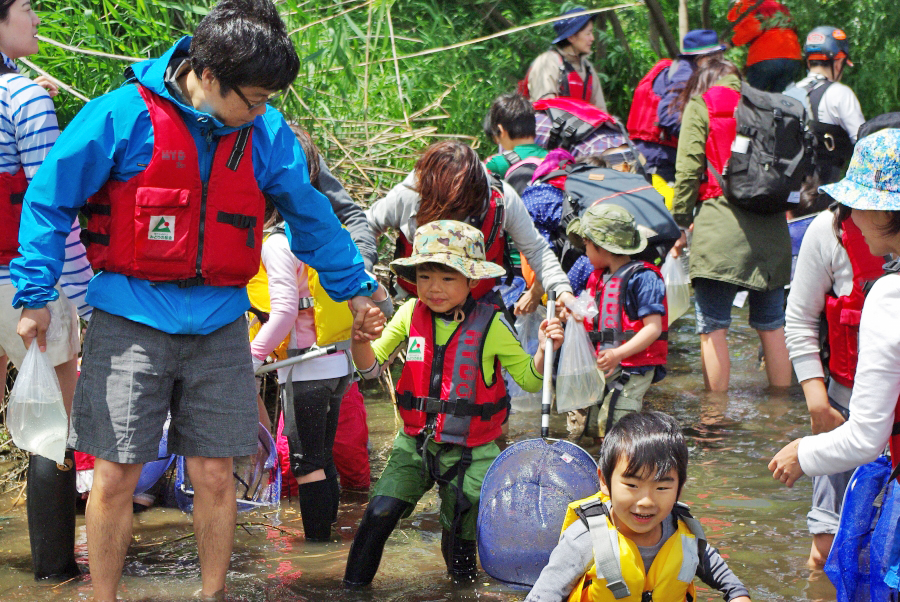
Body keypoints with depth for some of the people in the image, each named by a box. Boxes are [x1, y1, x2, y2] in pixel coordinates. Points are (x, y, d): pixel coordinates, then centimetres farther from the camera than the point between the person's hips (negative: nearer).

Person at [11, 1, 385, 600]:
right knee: (117, 474, -1)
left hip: (218, 325, 3)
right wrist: (36, 293, -4)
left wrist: (354, 287, 22)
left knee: (215, 474, 5)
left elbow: (312, 214, 16)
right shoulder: (125, 115, -10)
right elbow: (50, 199, -3)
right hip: (131, 319, -3)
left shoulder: (266, 133, 2)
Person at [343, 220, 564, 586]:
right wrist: (360, 339, -17)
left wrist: (544, 349, -20)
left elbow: (529, 380, 0)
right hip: (415, 444, 2)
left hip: (470, 453, -1)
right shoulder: (411, 314, -3)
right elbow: (372, 368, 3)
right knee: (380, 512, -12)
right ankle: (355, 584, 5)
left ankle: (459, 569, 36)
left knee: (462, 533, 5)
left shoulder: (491, 324, -9)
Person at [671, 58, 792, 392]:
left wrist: (681, 221, 4)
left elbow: (688, 168, -2)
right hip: (770, 229, 5)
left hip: (719, 225, -5)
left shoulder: (699, 107, 6)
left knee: (713, 329, -3)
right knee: (772, 327, 11)